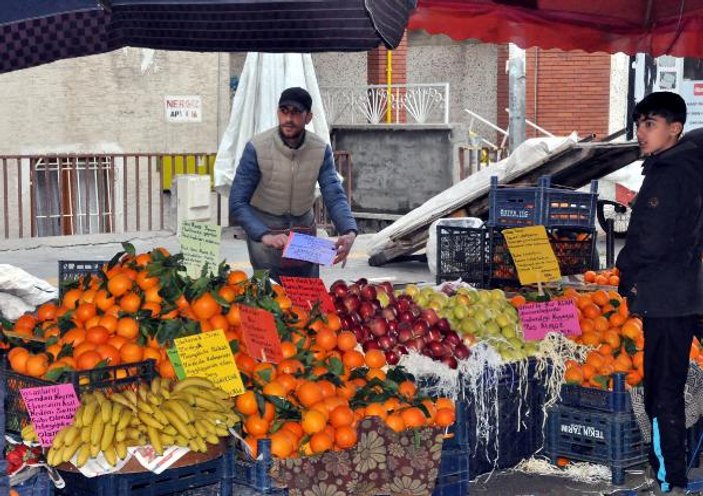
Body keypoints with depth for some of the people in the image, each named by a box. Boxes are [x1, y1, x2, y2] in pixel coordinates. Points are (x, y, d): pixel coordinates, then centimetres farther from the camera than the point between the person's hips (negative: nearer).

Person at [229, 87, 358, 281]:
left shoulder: (321, 150, -9)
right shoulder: (257, 148, -18)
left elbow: (335, 197, -13)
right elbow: (238, 203, -19)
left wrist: (349, 232, -33)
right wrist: (264, 235, -35)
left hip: (305, 231, 3)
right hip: (264, 229, -3)